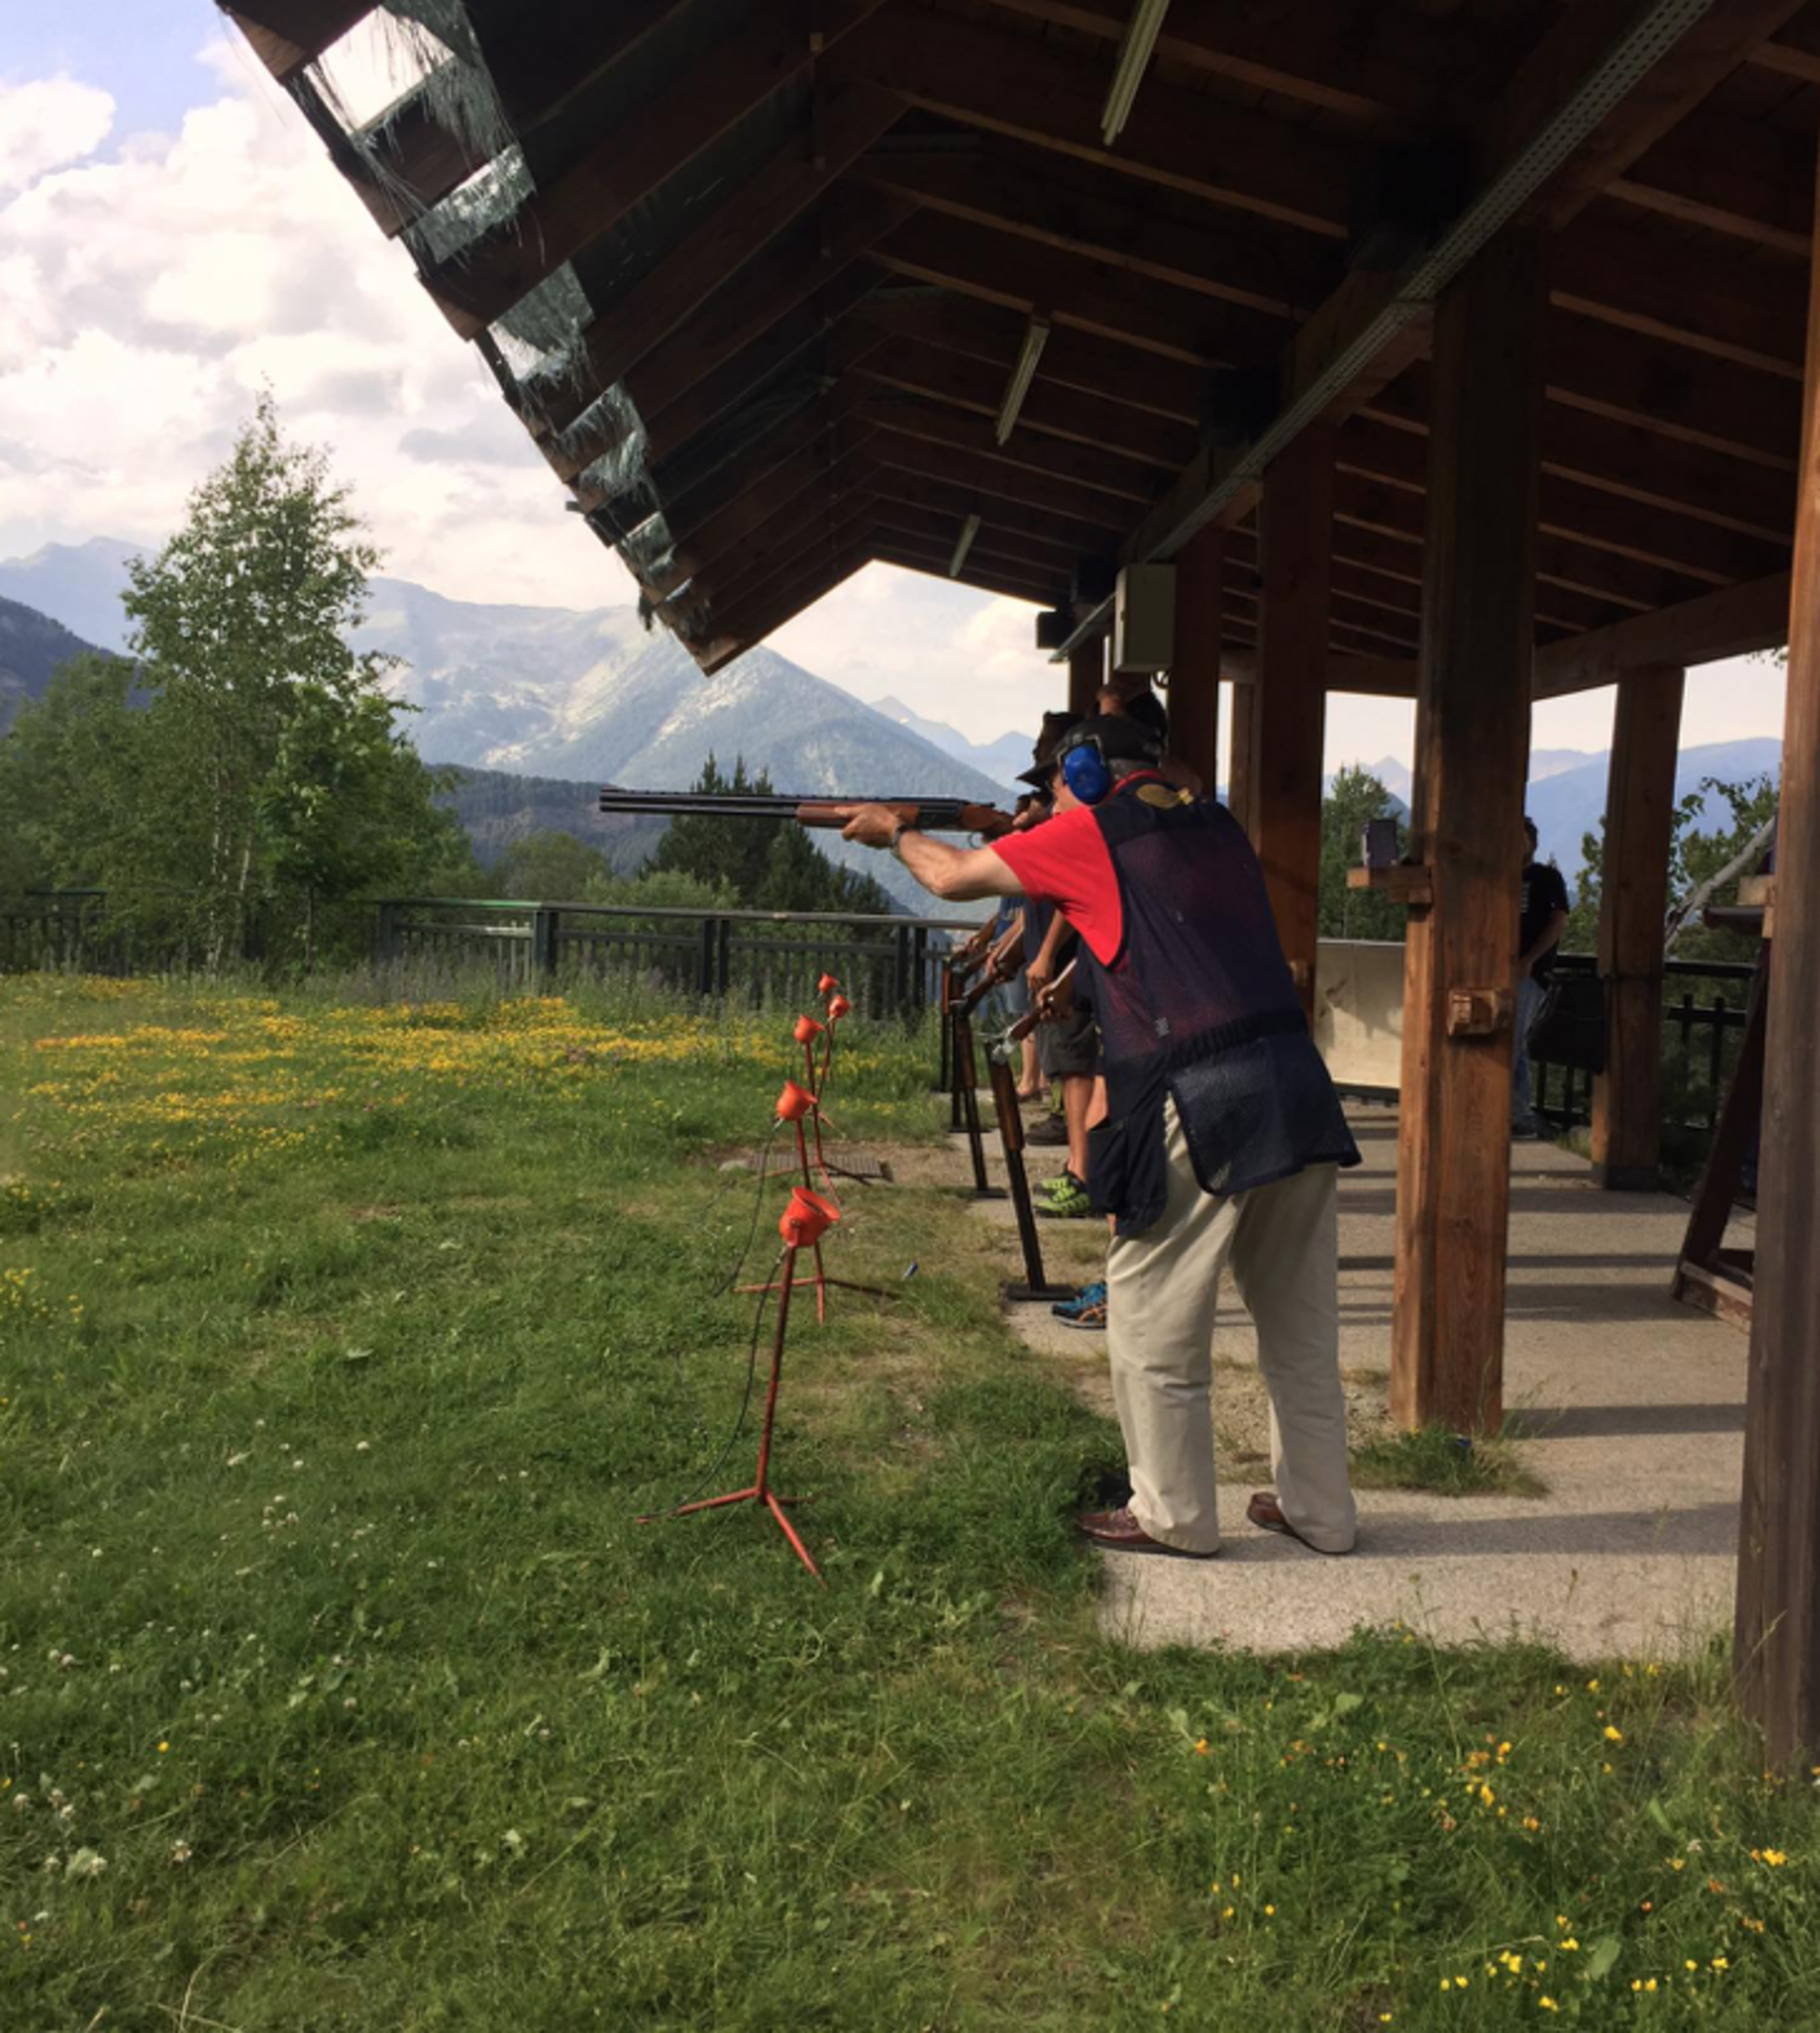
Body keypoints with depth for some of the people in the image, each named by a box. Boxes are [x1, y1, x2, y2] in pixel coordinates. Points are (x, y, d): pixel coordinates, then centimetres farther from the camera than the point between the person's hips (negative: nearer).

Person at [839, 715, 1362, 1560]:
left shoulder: (1095, 835, -1)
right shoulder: (1217, 826, 17)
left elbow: (955, 877, 11)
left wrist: (896, 830, 29)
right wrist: (1046, 837, 32)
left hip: (1198, 1108, -7)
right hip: (1297, 1091, 7)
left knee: (1154, 1321, 8)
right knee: (1299, 1317, 16)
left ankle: (1173, 1515, 19)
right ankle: (1319, 1508, 27)